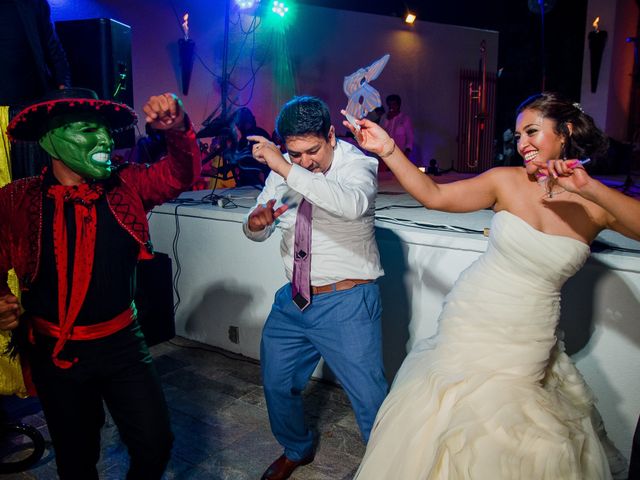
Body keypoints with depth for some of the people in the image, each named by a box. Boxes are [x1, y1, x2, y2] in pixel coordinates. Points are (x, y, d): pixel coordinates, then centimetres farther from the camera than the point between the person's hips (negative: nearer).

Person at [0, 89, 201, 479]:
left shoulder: (127, 186, -6)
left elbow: (182, 173, -7)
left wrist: (177, 128, -26)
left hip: (123, 343, 1)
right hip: (54, 351, -1)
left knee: (155, 444, 6)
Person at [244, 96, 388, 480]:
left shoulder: (357, 164, -13)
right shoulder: (282, 170, 3)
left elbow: (352, 205, -38)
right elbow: (259, 231, 9)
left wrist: (288, 170, -39)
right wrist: (255, 224, -15)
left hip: (346, 304, -6)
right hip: (293, 300, 6)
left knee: (369, 397, -1)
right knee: (277, 384, 19)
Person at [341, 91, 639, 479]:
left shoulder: (598, 205, -5)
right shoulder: (507, 181, -5)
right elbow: (435, 196, -9)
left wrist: (591, 188, -31)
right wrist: (389, 150, -18)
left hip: (529, 347, 0)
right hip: (470, 325, 0)